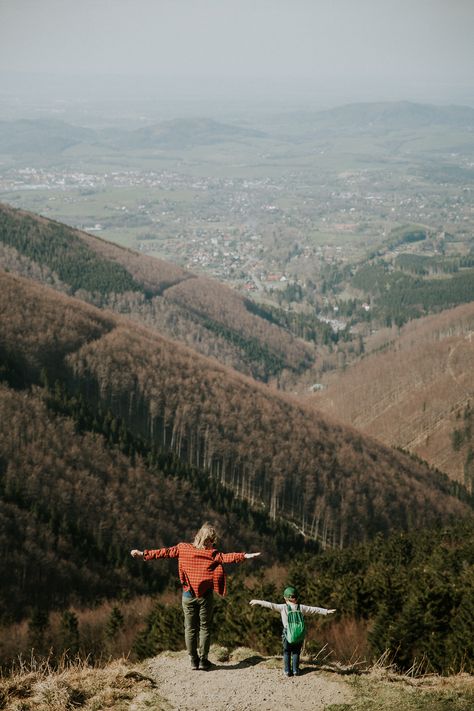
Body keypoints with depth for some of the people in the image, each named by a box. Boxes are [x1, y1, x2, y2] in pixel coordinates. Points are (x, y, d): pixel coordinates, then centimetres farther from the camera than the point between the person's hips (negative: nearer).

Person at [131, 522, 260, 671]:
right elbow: (226, 557, -24)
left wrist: (144, 554, 11)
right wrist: (244, 556, -31)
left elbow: (165, 552, 4)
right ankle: (203, 660, 8)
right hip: (205, 596, -3)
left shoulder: (183, 548, 1)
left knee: (190, 628, 10)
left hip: (188, 595, 3)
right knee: (205, 627, 7)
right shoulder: (212, 554, -9)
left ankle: (194, 660, 12)